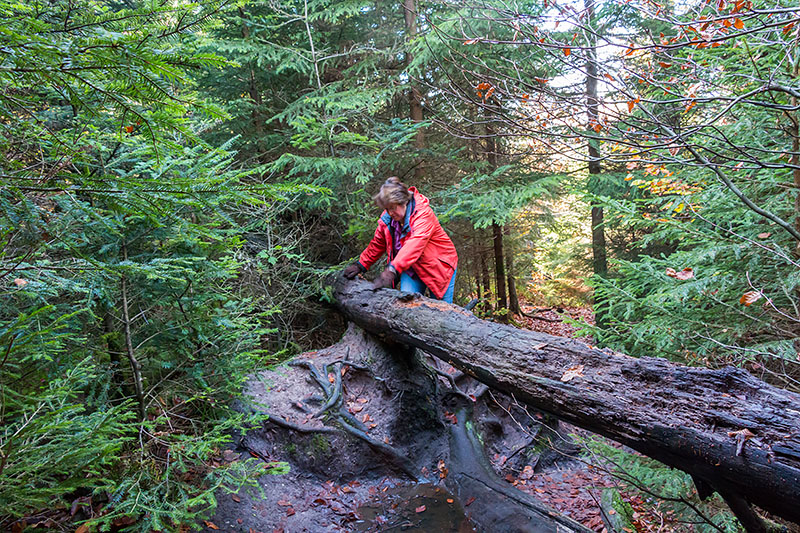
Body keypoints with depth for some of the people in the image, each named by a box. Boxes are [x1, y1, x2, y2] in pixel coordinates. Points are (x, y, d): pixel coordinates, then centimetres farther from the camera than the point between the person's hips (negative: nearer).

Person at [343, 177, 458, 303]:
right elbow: (377, 244, 7)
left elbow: (414, 245, -41)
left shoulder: (423, 214, -27)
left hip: (438, 266, -5)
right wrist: (361, 265, 2)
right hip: (411, 269, 5)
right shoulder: (387, 217, -7)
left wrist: (392, 269, -50)